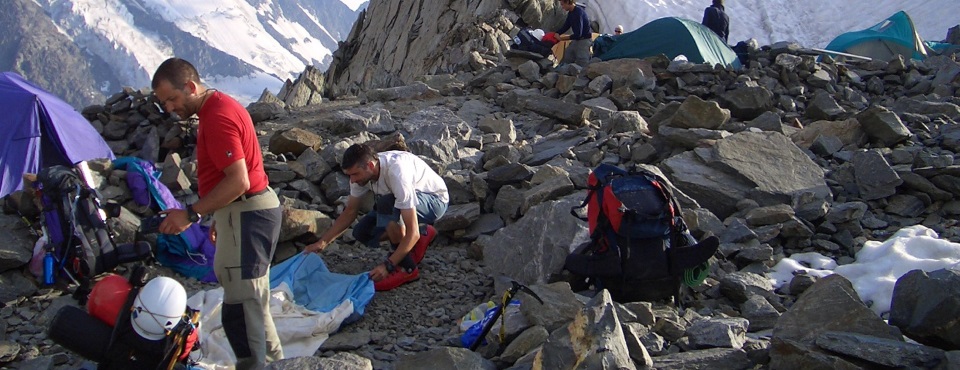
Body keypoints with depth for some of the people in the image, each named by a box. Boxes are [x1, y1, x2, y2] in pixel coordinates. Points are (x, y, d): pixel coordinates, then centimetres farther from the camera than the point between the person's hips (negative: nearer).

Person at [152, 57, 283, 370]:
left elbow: (239, 182, -25)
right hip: (251, 210, 11)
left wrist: (191, 213, -22)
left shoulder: (217, 116, -19)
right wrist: (219, 217, 24)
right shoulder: (220, 106, 14)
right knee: (252, 301, 19)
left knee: (240, 310, -9)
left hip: (246, 215, -11)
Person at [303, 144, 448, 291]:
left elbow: (412, 233, -39)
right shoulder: (361, 171, -16)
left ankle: (406, 268, -21)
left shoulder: (396, 174, -39)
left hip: (435, 200, -8)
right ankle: (421, 237, 9)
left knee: (385, 204, -35)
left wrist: (388, 265, -42)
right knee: (362, 233, -8)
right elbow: (350, 212, -2)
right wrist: (322, 242, -11)